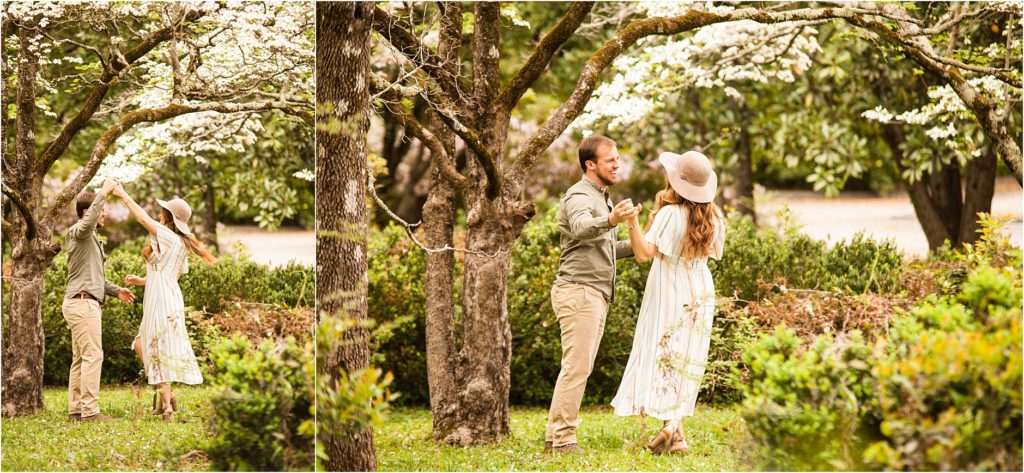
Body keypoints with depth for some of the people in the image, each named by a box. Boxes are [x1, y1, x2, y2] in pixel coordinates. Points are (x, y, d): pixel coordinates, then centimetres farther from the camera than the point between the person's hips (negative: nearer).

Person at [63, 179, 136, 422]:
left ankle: (76, 410, 10)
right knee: (92, 355, -14)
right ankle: (90, 410, -17)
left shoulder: (91, 238, 24)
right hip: (82, 302, -10)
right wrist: (104, 192, -28)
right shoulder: (78, 232, -7)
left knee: (80, 358, 9)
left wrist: (116, 290, 18)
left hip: (88, 303, 10)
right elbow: (89, 221, -33)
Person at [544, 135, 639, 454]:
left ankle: (555, 437, 14)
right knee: (576, 367, -13)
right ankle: (563, 438, -13)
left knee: (578, 368, 11)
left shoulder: (601, 199, 22)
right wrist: (610, 220, -55)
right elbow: (581, 228, -35)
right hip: (579, 291, -10)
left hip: (596, 295, 10)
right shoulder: (580, 197, -11)